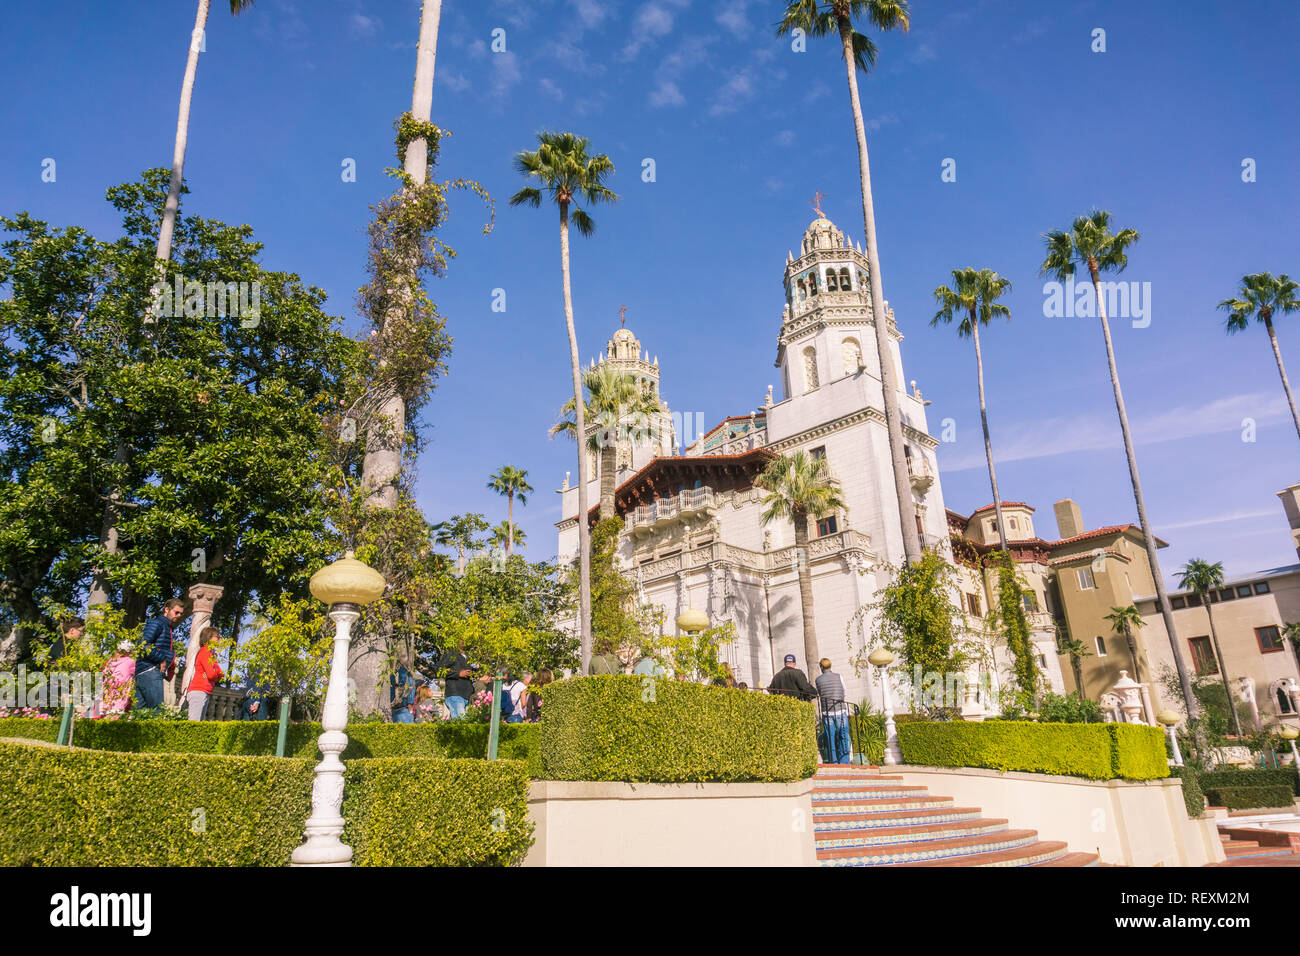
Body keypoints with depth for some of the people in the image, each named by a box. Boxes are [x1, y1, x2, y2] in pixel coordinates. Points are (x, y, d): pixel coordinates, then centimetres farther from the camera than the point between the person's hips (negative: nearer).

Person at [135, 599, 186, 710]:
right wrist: (161, 659, -13)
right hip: (150, 671, -10)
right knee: (157, 709, -14)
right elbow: (143, 645, -17)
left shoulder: (167, 627, 25)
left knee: (139, 709, 8)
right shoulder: (157, 623, -5)